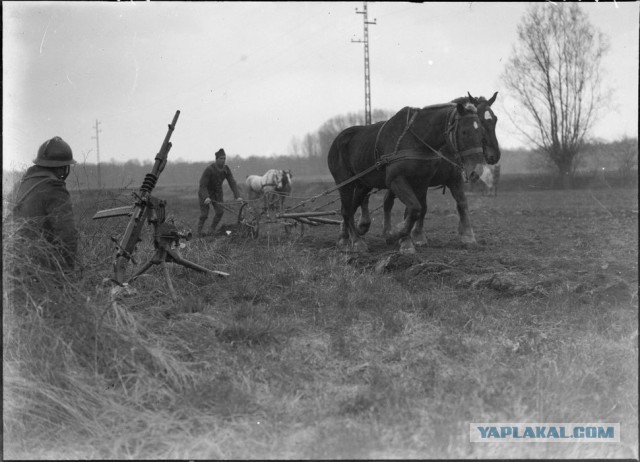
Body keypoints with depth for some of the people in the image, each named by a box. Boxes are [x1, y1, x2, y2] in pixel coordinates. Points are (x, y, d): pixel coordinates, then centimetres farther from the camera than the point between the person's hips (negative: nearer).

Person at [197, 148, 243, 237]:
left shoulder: (226, 169, -12)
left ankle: (212, 229, 8)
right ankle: (199, 231, 16)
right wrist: (206, 197, -46)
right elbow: (203, 185, -31)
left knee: (220, 211, -10)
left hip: (217, 193, 5)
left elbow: (232, 183, -14)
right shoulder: (209, 170, -28)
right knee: (204, 214, -7)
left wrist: (237, 196, -25)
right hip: (205, 193, -5)